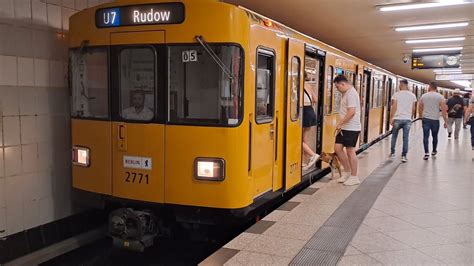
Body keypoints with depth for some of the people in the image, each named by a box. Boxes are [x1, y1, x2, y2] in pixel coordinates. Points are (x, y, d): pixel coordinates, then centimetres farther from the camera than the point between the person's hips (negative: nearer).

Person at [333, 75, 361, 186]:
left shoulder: (351, 93, -16)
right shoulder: (346, 93, 14)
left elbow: (351, 112, -24)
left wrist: (340, 123, -18)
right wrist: (340, 125, 12)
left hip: (351, 128, -9)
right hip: (344, 128, 9)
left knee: (350, 151, -1)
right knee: (338, 148, 8)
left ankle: (354, 177, 10)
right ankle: (347, 172, 21)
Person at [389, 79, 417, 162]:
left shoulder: (396, 95, -5)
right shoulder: (412, 95, 5)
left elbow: (394, 108, -9)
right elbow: (413, 109, 8)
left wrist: (391, 118, -5)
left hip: (397, 119, -2)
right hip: (407, 119, 2)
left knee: (394, 136, 15)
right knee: (405, 138, 4)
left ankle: (392, 153, 20)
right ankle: (404, 156, 4)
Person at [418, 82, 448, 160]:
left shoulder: (423, 96, 3)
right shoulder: (440, 97, -3)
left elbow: (420, 109, 11)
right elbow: (444, 110, -5)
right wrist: (446, 122, 1)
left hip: (425, 119, 0)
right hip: (435, 120, 0)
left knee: (426, 136, 0)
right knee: (435, 136, 17)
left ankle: (426, 153, -11)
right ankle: (434, 151, 33)